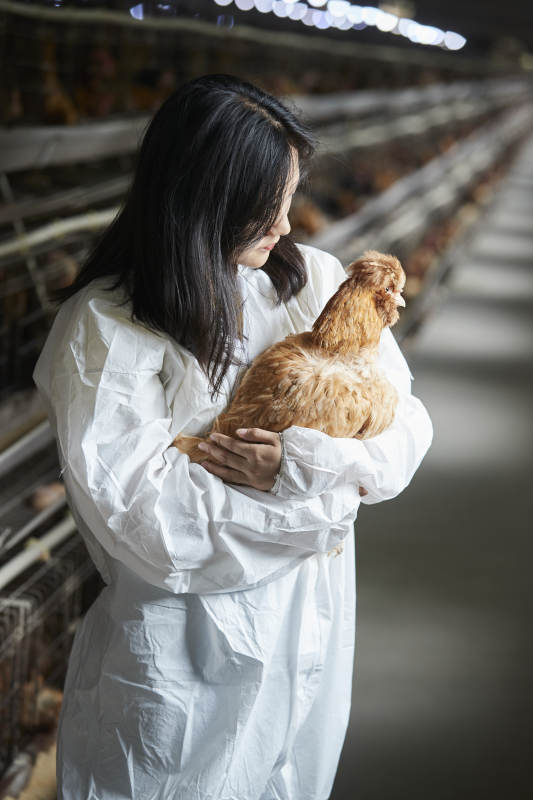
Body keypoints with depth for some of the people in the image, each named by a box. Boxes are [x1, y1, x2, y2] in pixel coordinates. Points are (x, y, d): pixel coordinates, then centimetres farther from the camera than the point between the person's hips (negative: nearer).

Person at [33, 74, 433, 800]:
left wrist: (303, 463, -23)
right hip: (187, 651, -5)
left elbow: (406, 428, -2)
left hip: (313, 625, 5)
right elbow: (147, 521, -24)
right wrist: (337, 485, -18)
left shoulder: (315, 281, -3)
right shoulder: (105, 330, -17)